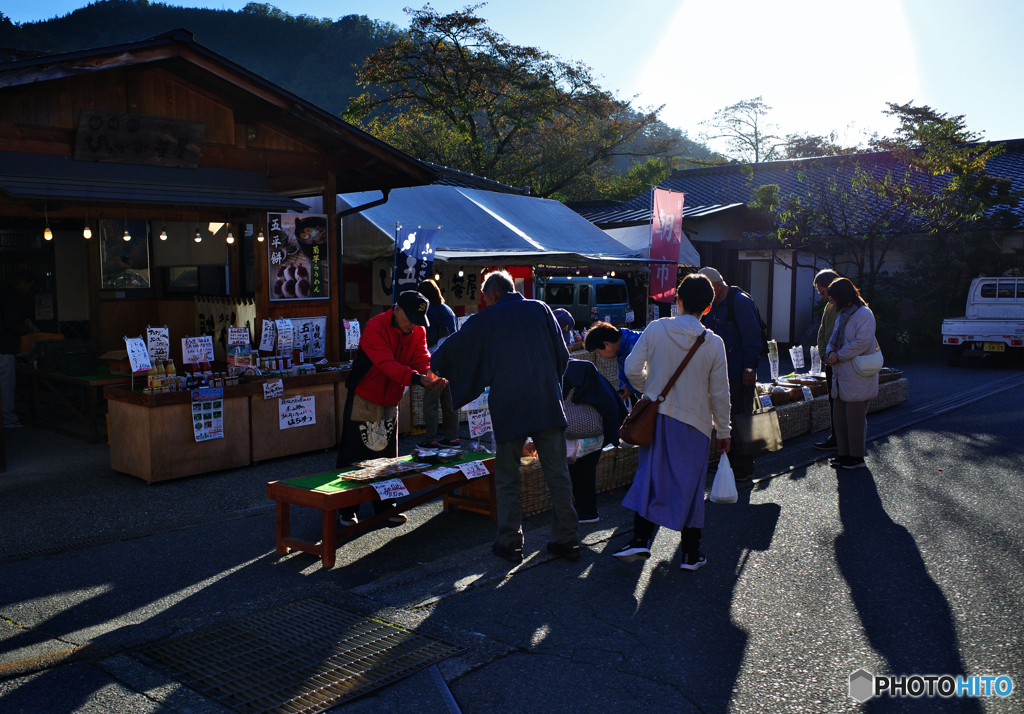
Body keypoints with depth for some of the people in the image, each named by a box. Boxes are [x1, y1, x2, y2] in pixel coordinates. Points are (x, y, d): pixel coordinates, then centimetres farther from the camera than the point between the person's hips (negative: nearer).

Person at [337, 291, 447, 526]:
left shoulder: (418, 332, -1)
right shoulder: (375, 327, -22)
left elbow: (422, 360, -11)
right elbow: (387, 364, -34)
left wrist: (433, 378, -34)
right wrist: (417, 378, -47)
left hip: (391, 401, 6)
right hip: (363, 399, -5)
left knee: (387, 456, 10)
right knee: (353, 457, -1)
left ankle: (385, 506, 22)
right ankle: (347, 510, 12)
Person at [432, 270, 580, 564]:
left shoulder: (486, 319, 2)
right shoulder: (540, 309, 8)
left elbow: (451, 349, 10)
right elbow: (562, 355, 7)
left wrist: (429, 368, 29)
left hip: (508, 410, -2)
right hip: (547, 405, 3)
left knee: (507, 479, 9)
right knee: (557, 474, 8)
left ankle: (510, 543, 11)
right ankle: (567, 540, 12)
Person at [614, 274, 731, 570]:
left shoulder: (656, 329, -6)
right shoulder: (713, 343, -7)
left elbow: (632, 369, -5)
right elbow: (719, 394, -2)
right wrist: (723, 431, 9)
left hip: (656, 416, 1)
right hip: (694, 421, -1)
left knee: (650, 475, 9)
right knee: (690, 484, 9)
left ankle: (641, 539, -1)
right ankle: (690, 553, 17)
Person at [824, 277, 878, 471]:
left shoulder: (864, 314, -12)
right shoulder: (842, 314, 16)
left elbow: (862, 343, -21)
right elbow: (834, 338, 18)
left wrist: (838, 356, -16)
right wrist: (831, 352, -4)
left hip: (857, 378, -9)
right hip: (842, 375, 9)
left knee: (854, 418, -2)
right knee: (840, 416, 11)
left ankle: (857, 457, 8)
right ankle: (845, 453, 21)